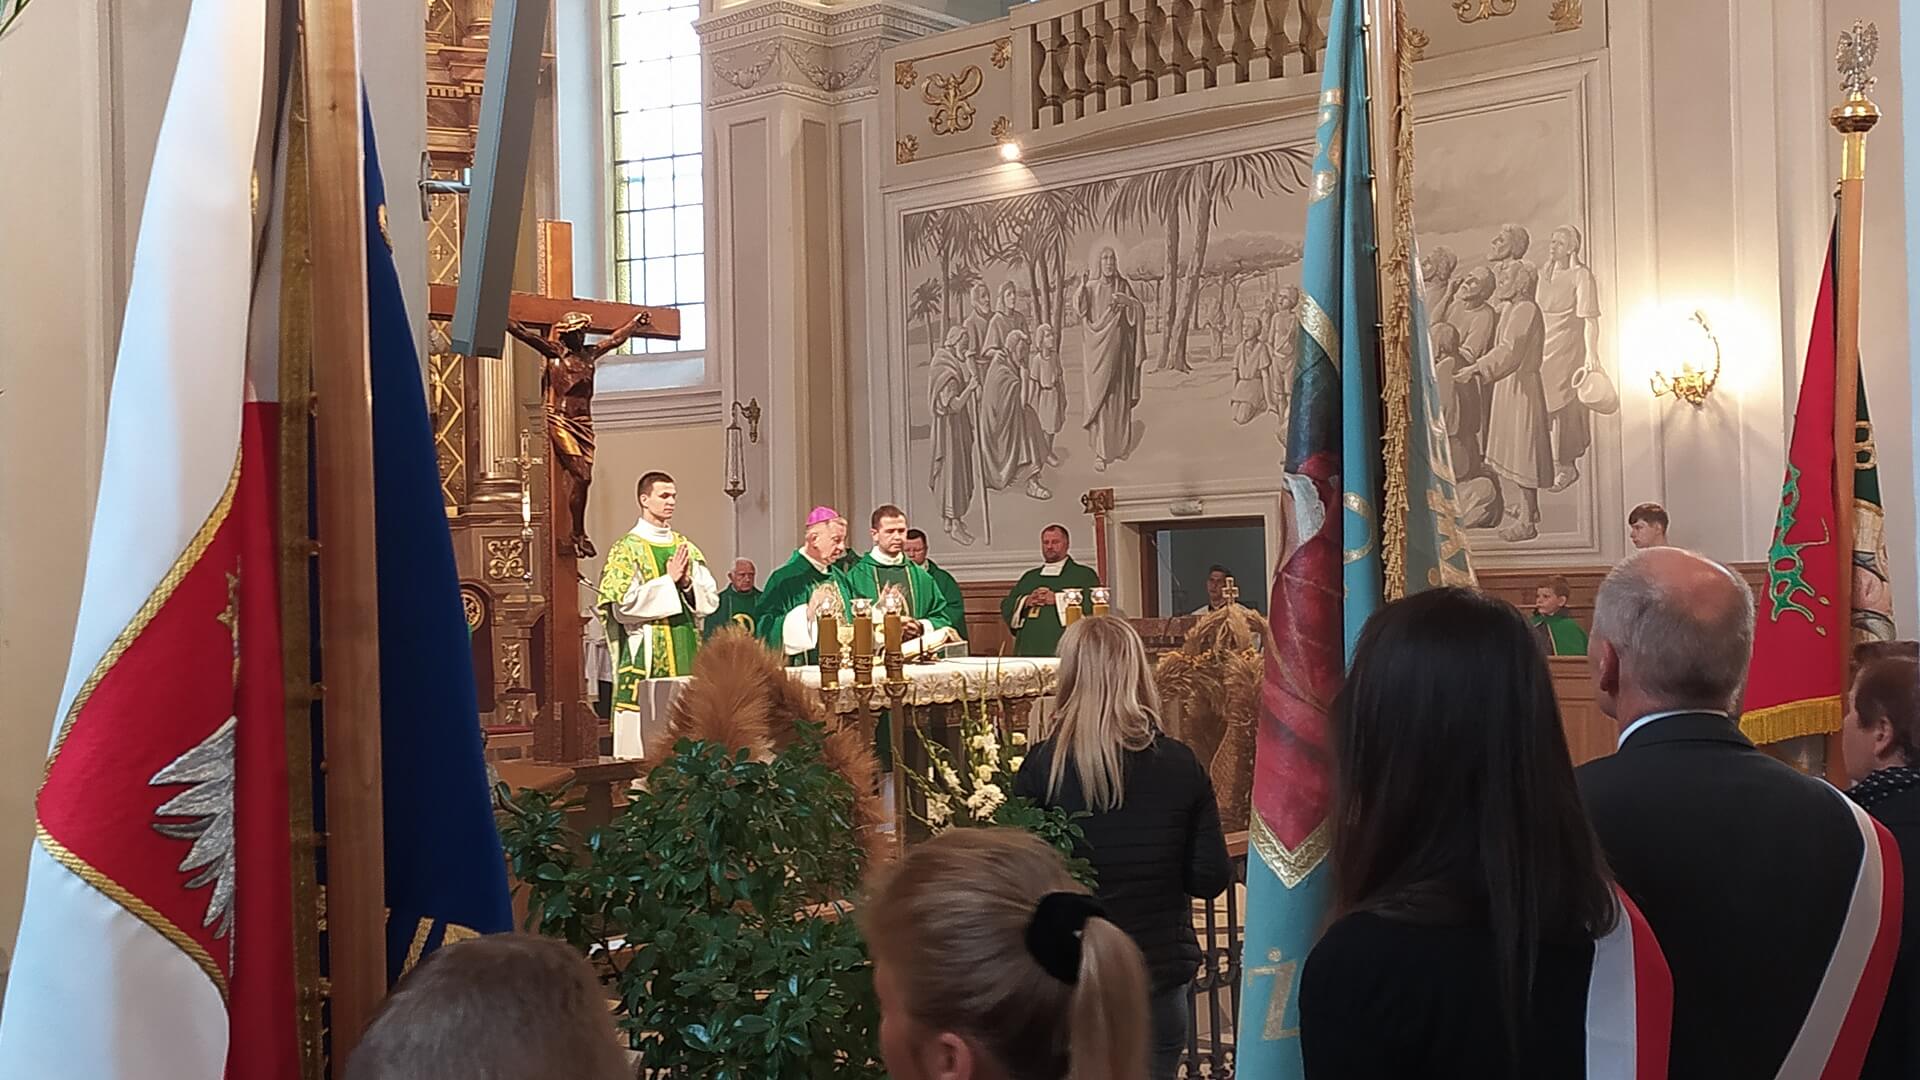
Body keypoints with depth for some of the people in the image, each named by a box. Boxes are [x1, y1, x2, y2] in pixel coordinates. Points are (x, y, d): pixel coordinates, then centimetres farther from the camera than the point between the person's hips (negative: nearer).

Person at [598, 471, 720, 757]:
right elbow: (624, 605, -13)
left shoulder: (687, 548, 14)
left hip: (686, 658, 5)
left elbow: (711, 600, 11)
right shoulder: (627, 550, -3)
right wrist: (669, 580, -12)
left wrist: (687, 582, -8)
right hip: (646, 661, -5)